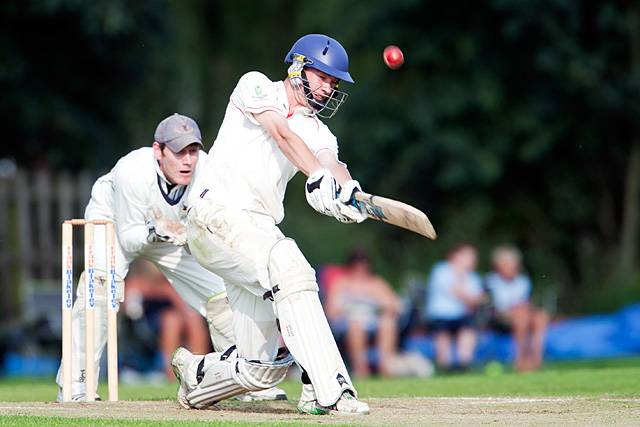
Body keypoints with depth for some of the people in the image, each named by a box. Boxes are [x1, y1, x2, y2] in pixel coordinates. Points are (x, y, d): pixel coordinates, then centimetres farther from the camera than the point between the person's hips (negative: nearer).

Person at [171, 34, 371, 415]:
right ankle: (329, 391, -38)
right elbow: (283, 133, -15)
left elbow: (333, 164, -5)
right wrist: (319, 176, -31)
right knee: (290, 270, -32)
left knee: (262, 367, 1)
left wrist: (348, 192, -30)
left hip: (259, 230, 7)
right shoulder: (256, 86, 4)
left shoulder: (319, 133, 17)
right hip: (218, 212, -7)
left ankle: (195, 376, 33)